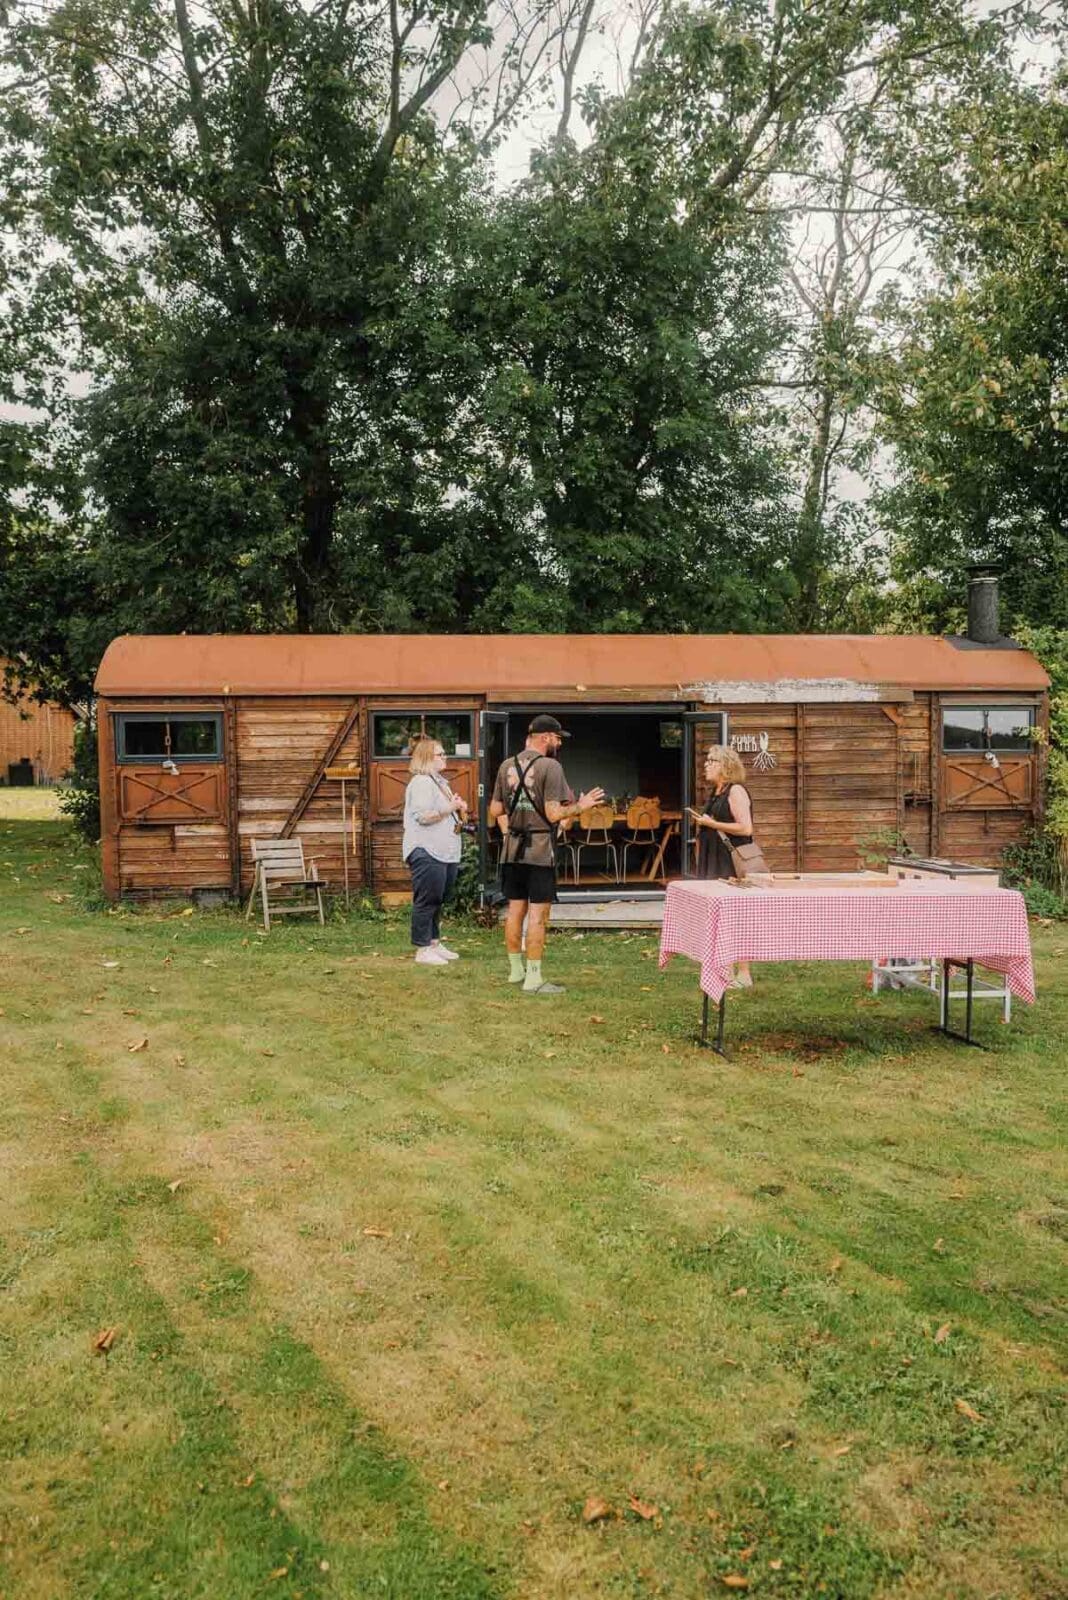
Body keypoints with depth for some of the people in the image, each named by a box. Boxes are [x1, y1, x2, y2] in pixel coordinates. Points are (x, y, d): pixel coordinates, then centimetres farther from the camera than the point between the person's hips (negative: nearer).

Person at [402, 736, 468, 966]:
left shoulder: (440, 782, 20)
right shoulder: (421, 783, -12)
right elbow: (423, 816, -22)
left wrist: (459, 811, 12)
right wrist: (451, 808, -16)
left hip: (445, 851, 10)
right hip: (427, 852, -10)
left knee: (438, 901, 15)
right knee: (426, 901, -6)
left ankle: (434, 943, 23)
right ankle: (422, 950, -1)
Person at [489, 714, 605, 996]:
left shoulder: (506, 766, 8)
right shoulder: (550, 766, -12)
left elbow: (495, 810, 12)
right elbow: (553, 814, -16)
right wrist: (580, 806, -1)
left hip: (511, 850, 6)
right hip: (540, 851, -6)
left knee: (515, 910, 13)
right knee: (538, 914, -3)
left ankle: (515, 970, 24)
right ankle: (533, 978, -2)